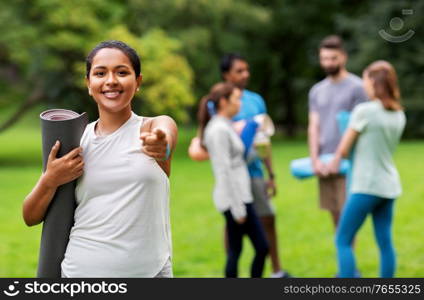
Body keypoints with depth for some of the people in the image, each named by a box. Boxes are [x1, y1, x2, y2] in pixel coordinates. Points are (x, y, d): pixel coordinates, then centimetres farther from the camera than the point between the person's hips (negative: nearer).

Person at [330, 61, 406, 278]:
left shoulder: (364, 111, -13)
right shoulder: (399, 115, 8)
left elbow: (343, 149, -6)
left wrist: (335, 162, 15)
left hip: (366, 186, -7)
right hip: (389, 186, 7)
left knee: (343, 241, 0)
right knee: (385, 242, 9)